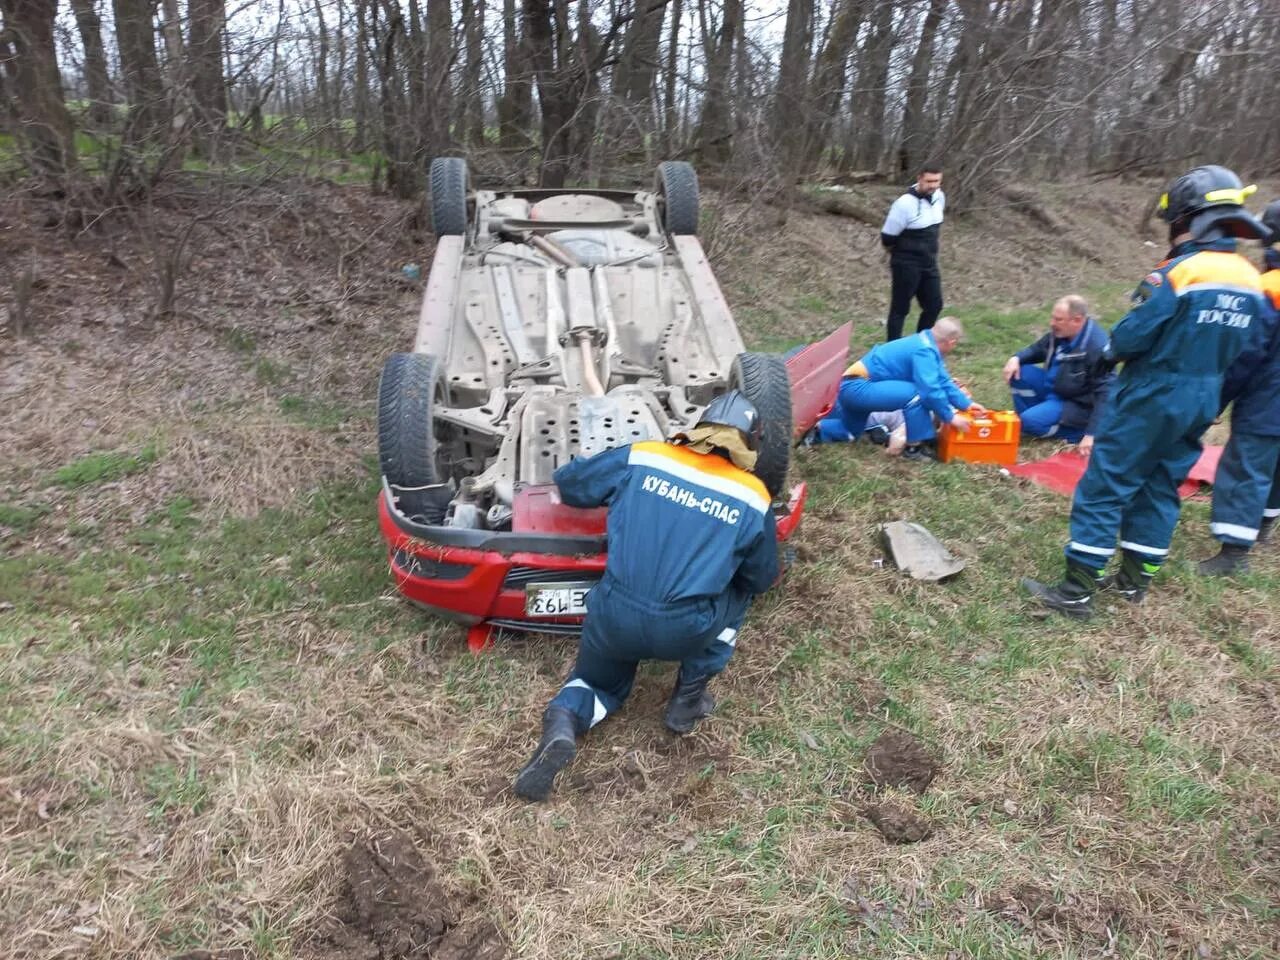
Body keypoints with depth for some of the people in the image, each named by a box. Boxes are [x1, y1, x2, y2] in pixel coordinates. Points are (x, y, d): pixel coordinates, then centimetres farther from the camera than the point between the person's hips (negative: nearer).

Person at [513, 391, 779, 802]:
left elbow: (566, 481, 17)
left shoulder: (640, 458, 6)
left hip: (613, 615, 2)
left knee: (599, 682, 32)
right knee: (736, 591, 29)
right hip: (684, 630, -1)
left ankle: (562, 724, -2)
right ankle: (689, 696, 23)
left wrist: (612, 494, 36)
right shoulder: (753, 500, 5)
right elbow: (763, 579, 18)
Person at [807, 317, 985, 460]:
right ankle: (914, 448, -10)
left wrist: (966, 404, 17)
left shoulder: (927, 344, 11)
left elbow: (942, 380, 18)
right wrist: (950, 417, -15)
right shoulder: (925, 351, -20)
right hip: (857, 387, -11)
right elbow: (930, 389, -25)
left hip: (852, 387, 11)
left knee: (849, 432, 31)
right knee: (915, 394, -22)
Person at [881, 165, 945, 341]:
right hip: (907, 265, -7)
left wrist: (927, 251, 17)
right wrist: (902, 254, 2)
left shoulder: (939, 197, 1)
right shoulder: (905, 203, -22)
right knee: (900, 309, 1)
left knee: (934, 306, 12)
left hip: (929, 264, 8)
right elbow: (887, 237, -16)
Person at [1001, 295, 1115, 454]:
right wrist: (1017, 357, -10)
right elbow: (1037, 349, 14)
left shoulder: (1097, 348, -31)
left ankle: (1081, 431, -6)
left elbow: (1104, 393, -30)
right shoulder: (1061, 332, -6)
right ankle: (1025, 420, 3)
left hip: (1076, 403, -8)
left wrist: (1092, 434, -35)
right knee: (1019, 372, -4)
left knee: (1030, 421, -27)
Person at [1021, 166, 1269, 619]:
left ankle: (1078, 590, -3)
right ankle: (1135, 579, 25)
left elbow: (1128, 338, -19)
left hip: (1150, 398, -7)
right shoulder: (1252, 282, 5)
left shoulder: (1176, 273, -19)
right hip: (1201, 403, 7)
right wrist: (1209, 389, 19)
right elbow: (1246, 351, 11)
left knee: (1104, 487, -3)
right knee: (1160, 487, 17)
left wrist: (1114, 349, 2)